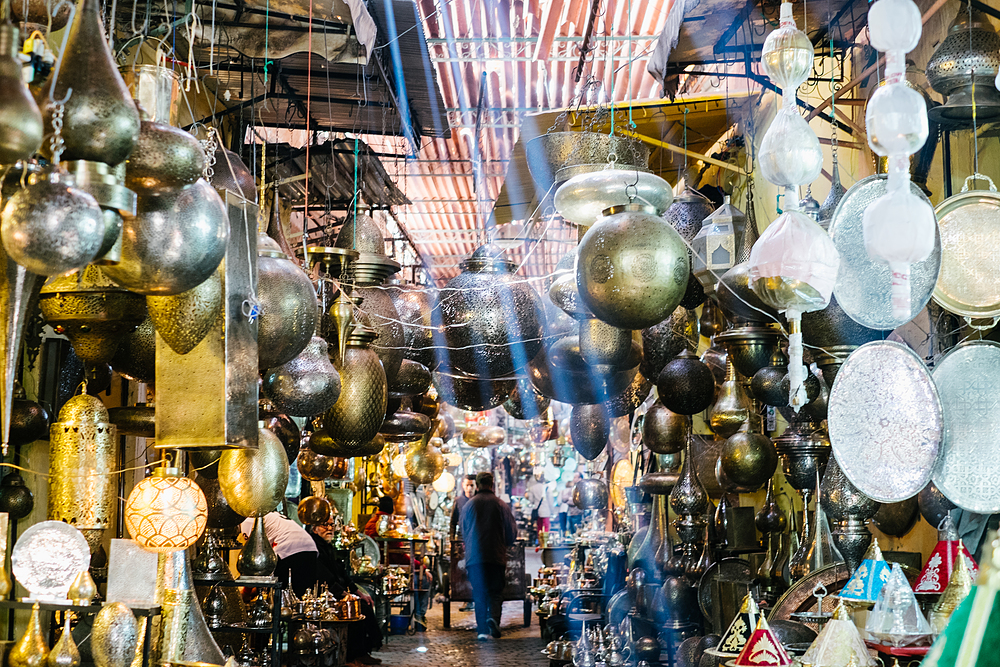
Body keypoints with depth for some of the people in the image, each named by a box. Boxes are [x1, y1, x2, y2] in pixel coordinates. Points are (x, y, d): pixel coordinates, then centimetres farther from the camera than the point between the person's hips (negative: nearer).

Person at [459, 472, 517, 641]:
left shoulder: (468, 505, 7)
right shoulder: (501, 505, 2)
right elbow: (512, 531, 7)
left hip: (474, 556, 1)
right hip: (496, 556, -1)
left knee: (479, 594, 7)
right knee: (496, 592, 6)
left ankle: (482, 629, 0)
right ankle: (493, 617, -21)